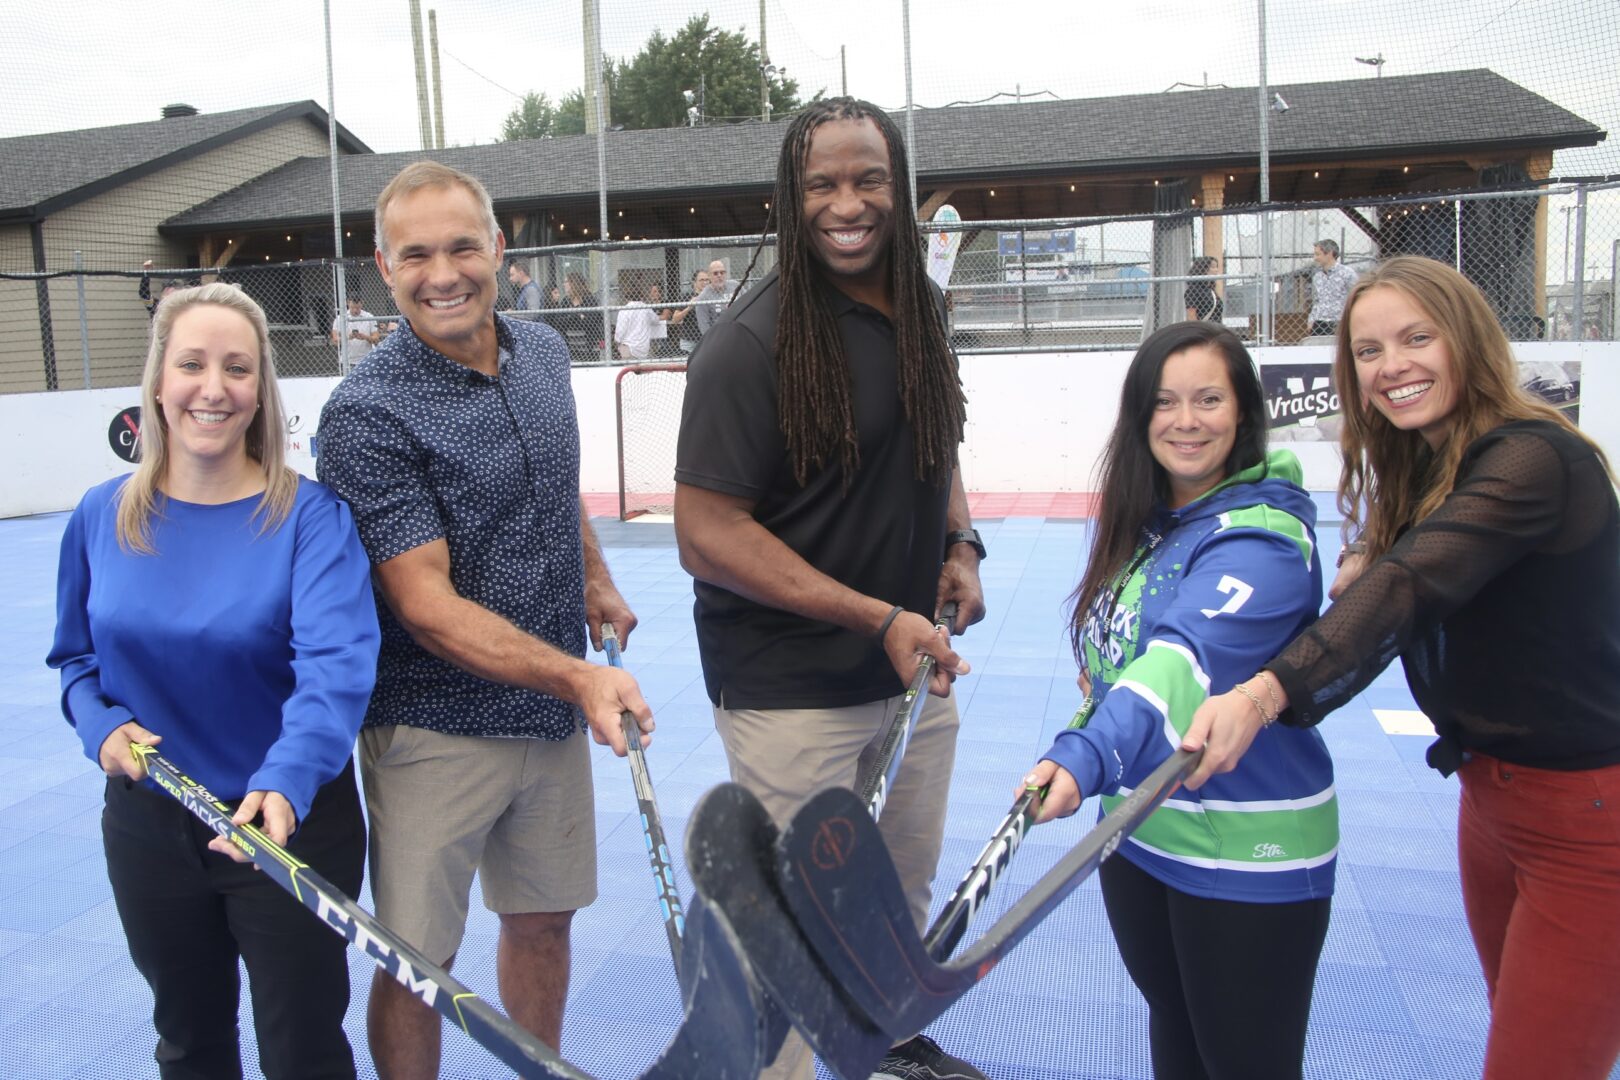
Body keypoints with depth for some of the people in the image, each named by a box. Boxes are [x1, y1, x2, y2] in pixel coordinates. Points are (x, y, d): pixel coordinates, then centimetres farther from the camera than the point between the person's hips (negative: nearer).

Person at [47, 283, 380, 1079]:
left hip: (292, 827, -3)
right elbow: (76, 657, 10)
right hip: (146, 824, 4)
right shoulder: (102, 517, -3)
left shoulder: (309, 515, -17)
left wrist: (286, 782, -44)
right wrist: (100, 724, -10)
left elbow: (336, 664, -30)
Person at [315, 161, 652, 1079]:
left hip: (555, 714, 6)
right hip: (436, 732, -6)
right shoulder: (368, 414, -18)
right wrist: (578, 677, -31)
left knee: (543, 919, 20)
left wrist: (596, 576, 17)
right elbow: (426, 604, -23)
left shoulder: (544, 352, 3)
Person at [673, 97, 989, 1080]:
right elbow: (707, 536, -20)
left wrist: (961, 542, -1)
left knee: (907, 888, 24)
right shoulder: (752, 343, -18)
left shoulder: (918, 309, 5)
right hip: (791, 692, -7)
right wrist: (879, 618, -24)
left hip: (916, 669, 7)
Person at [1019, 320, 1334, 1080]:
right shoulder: (1143, 519, 3)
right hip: (1136, 826, 7)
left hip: (1247, 853, -7)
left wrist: (1086, 756, -51)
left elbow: (1187, 657, -38)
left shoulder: (1263, 537, -21)